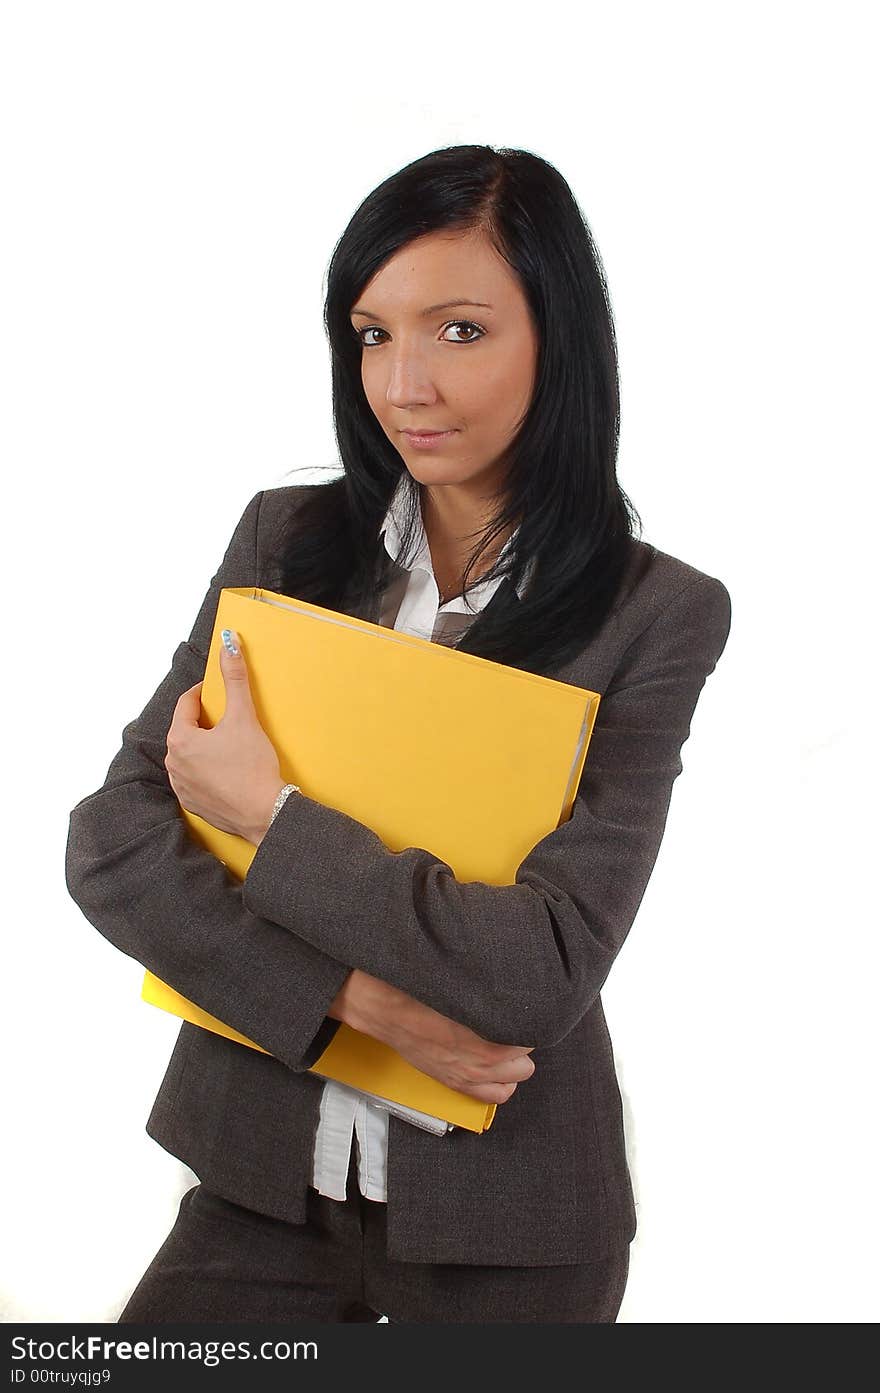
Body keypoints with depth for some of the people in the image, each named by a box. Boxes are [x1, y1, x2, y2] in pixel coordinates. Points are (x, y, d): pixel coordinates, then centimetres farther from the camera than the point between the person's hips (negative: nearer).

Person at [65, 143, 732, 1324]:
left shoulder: (656, 614, -11)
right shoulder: (286, 540, -2)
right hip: (263, 1177, 2)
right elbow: (112, 840, -7)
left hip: (505, 1223, -2)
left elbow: (545, 972, -19)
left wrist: (266, 812, -16)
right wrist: (354, 996, -19)